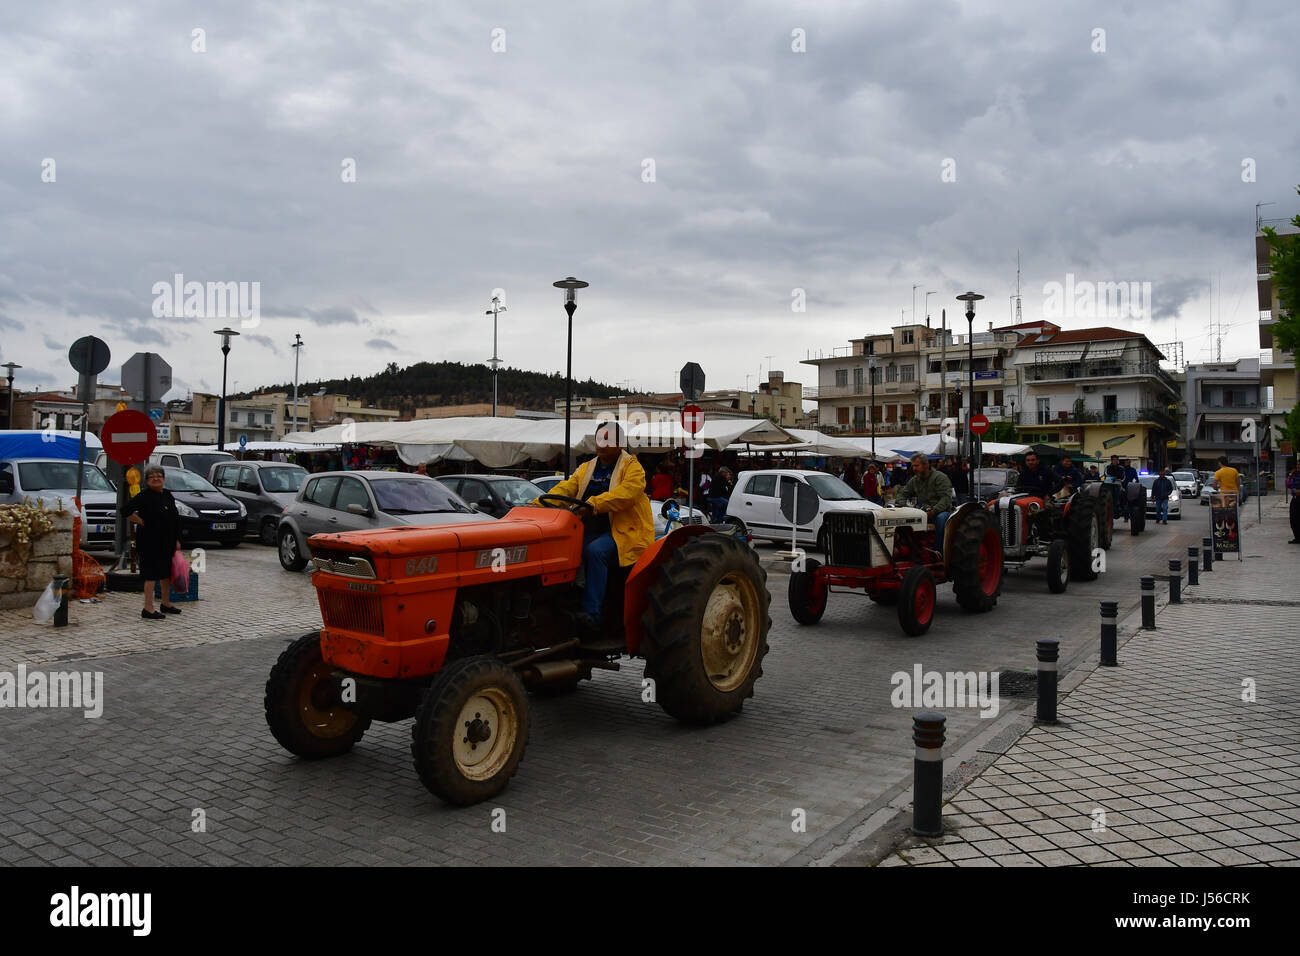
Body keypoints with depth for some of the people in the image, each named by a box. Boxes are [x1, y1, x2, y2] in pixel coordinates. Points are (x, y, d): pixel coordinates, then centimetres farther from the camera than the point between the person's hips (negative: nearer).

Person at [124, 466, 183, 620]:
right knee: (151, 574, -6)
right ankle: (148, 609, -2)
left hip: (167, 542, 8)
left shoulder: (167, 495, 12)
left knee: (167, 572, 16)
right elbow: (127, 511, -19)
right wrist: (141, 522, -14)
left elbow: (175, 519, 17)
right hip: (150, 542, -8)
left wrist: (177, 540, 13)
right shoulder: (144, 496, -11)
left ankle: (166, 604, 29)